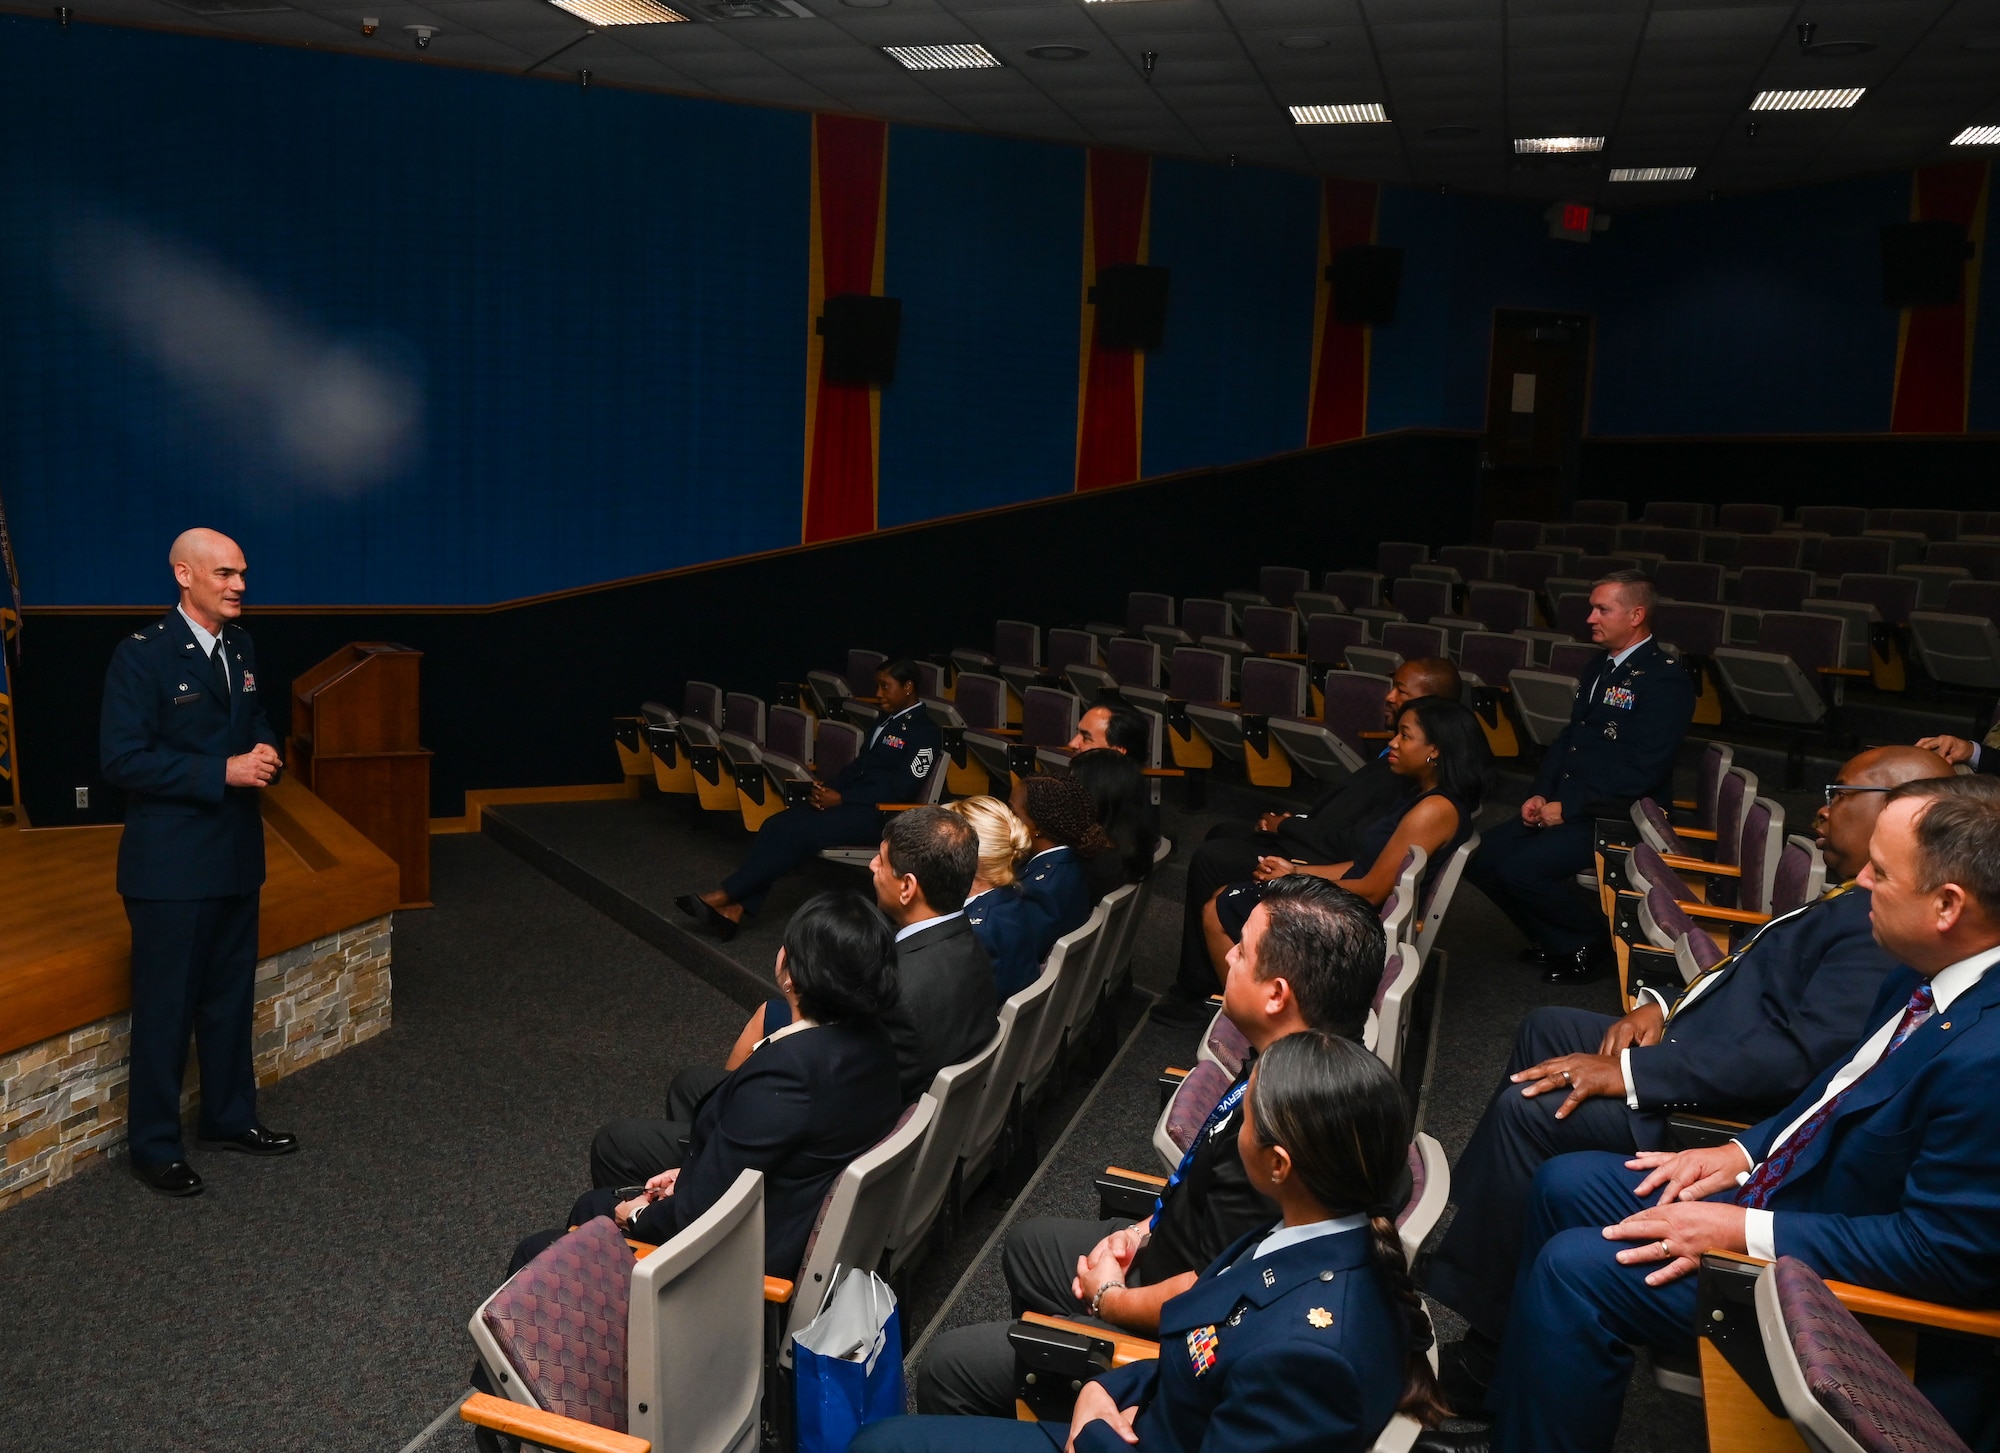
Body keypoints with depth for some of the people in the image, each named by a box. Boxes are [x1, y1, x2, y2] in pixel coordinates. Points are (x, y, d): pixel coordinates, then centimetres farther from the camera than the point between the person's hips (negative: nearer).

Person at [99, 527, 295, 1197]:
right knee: (165, 1007, 3)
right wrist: (224, 771, -23)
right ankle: (155, 1145, 19)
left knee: (231, 996, 18)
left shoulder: (241, 646, 8)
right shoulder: (142, 654, -14)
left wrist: (266, 751, -4)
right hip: (171, 863, -7)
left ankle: (229, 1118, 33)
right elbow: (123, 759, -19)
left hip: (236, 853, 7)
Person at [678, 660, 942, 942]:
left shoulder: (925, 732, -9)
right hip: (852, 801, 8)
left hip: (879, 813, -8)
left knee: (797, 832, -25)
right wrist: (828, 788, 1)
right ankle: (734, 909, -20)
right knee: (776, 824, -12)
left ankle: (723, 897, -20)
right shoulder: (887, 720, 17)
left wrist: (840, 798, -16)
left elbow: (900, 790, -16)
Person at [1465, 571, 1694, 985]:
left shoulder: (1666, 680, -13)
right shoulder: (1602, 668, 15)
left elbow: (1641, 772, -20)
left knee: (1520, 866, -26)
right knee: (1481, 855, -4)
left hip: (1620, 819, -9)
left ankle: (1592, 942, 0)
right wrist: (1542, 795, 2)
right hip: (1565, 808, 9)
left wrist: (1568, 808, -19)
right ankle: (1553, 940, 14)